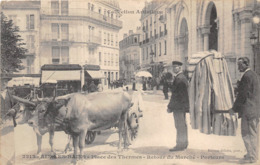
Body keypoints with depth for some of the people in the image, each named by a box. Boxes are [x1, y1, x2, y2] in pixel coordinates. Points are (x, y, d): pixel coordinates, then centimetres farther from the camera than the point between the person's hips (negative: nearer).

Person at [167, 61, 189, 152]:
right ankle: (184, 143, 24)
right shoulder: (183, 77, 16)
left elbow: (176, 94, -20)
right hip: (183, 106, 10)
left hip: (178, 106, -10)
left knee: (180, 126, -5)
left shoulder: (179, 78, -17)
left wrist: (170, 107, -15)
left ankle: (180, 145, -1)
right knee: (183, 125, 15)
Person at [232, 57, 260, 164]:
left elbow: (242, 95, -19)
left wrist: (234, 109, -12)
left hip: (248, 110, -10)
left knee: (247, 134, -1)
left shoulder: (246, 76, -18)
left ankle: (251, 157, 7)